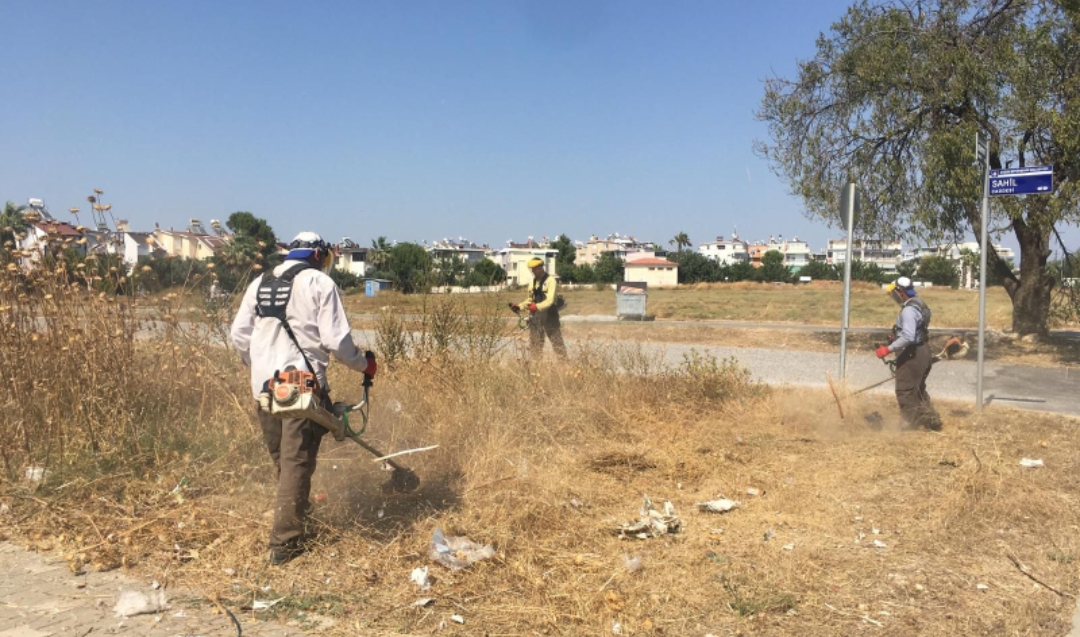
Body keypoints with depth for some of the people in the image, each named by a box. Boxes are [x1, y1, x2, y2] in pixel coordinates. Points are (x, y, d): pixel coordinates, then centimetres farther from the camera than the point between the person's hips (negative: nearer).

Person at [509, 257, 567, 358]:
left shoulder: (550, 280, -9)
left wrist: (537, 306, -36)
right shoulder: (533, 282, 11)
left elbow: (550, 300, -21)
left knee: (557, 341, 0)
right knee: (535, 343, 6)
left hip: (549, 316, -6)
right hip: (536, 316, 6)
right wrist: (519, 306, 4)